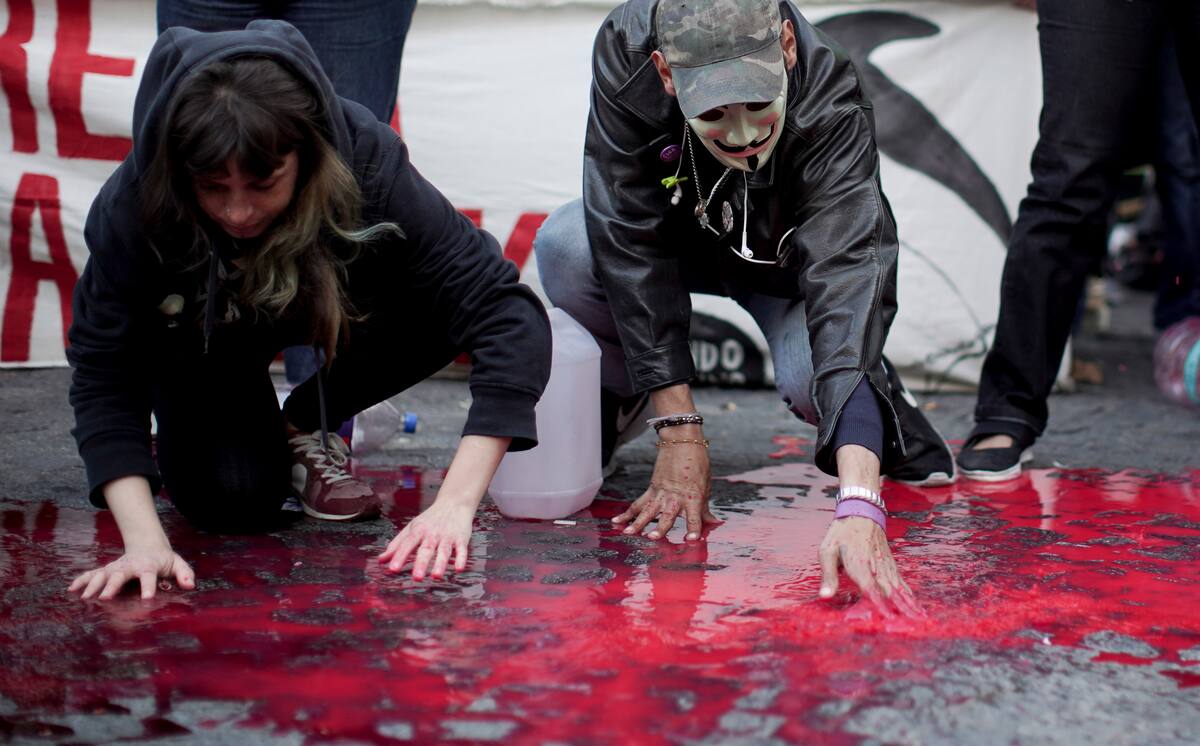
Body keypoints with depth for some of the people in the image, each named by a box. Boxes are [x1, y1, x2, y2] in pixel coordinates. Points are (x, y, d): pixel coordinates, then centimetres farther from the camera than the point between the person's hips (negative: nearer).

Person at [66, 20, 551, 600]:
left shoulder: (365, 166, -38)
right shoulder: (132, 204, -37)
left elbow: (507, 315, -41)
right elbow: (103, 374, -30)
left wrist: (455, 504, -49)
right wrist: (144, 541, -44)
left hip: (324, 308, 1)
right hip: (200, 332, -1)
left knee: (439, 306, -30)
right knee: (231, 501, -24)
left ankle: (305, 428, -2)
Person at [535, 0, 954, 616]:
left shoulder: (831, 107, -38)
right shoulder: (625, 51, -33)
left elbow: (846, 279, -48)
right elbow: (631, 243, -31)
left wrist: (858, 505, -59)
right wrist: (679, 431, -35)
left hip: (790, 254, -2)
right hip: (680, 235, 2)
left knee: (813, 376, -34)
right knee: (564, 248, -30)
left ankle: (879, 403, 3)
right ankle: (617, 396, 0)